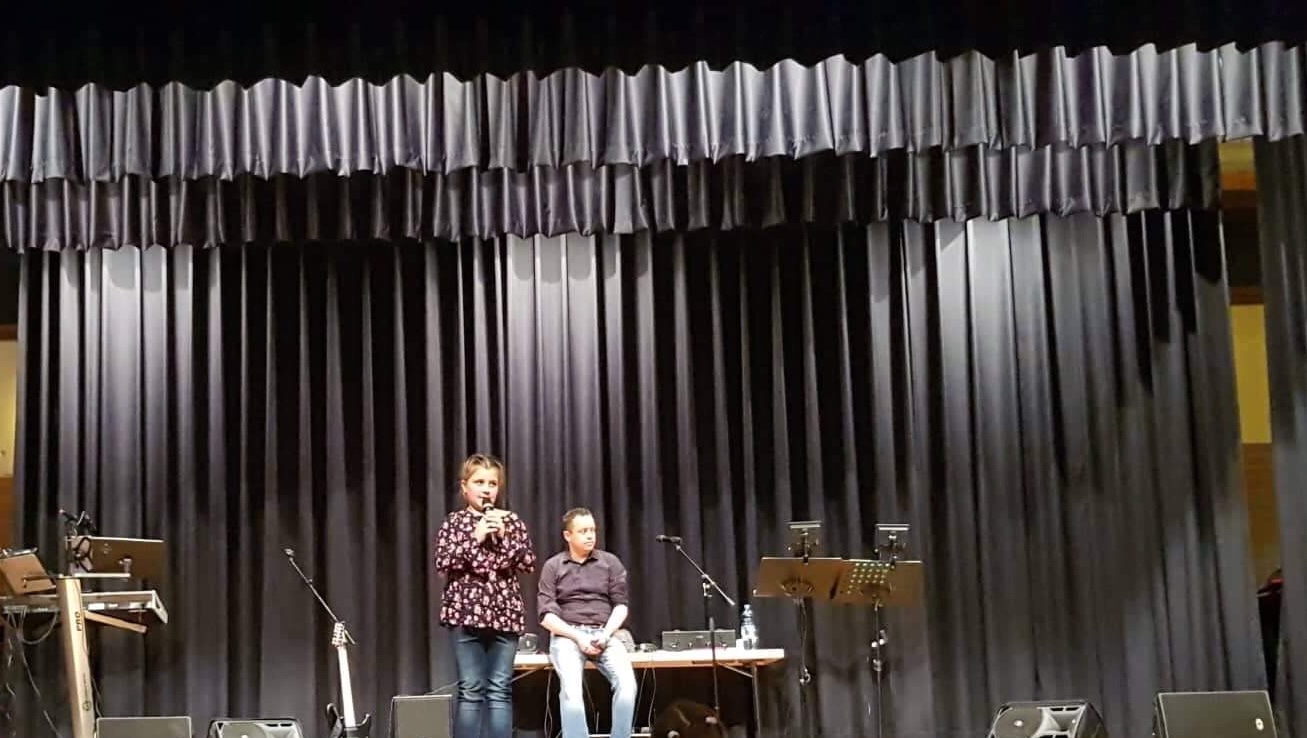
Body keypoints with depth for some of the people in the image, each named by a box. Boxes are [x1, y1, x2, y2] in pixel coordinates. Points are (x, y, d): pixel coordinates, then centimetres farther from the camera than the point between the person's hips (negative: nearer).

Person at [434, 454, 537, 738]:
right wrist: (475, 537, -12)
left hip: (504, 613, 2)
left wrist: (504, 536, -9)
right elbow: (442, 563, -6)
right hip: (466, 612, -2)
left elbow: (529, 564, 2)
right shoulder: (454, 521, 6)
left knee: (500, 690, 1)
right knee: (470, 690, -3)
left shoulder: (511, 521, 10)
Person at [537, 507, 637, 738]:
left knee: (627, 684, -28)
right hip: (566, 635, -1)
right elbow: (546, 615, 0)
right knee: (571, 688, -31)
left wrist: (606, 634, -11)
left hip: (604, 634, 2)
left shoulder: (610, 562, 11)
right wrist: (578, 637, -13)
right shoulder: (553, 567, 7)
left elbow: (620, 605, 7)